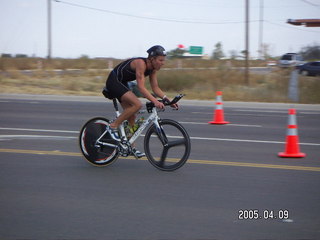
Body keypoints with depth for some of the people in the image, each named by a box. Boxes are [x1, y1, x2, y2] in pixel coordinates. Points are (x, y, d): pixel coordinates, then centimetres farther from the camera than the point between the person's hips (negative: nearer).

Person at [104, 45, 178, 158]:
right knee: (137, 104, -25)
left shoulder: (153, 68, -2)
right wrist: (155, 101, -44)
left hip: (122, 83, 9)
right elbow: (141, 87, -35)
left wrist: (167, 99, -12)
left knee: (131, 117, 6)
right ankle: (113, 126, -14)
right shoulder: (140, 63, -28)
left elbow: (156, 88, 2)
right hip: (113, 81, -9)